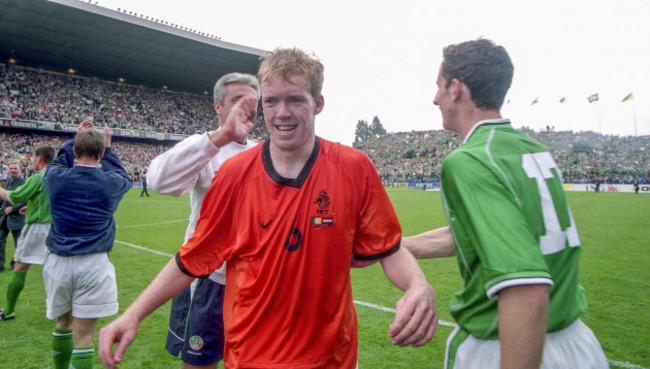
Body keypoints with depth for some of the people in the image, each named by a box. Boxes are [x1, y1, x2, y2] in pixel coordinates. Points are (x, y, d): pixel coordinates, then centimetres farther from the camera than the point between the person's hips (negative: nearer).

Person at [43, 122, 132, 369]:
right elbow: (124, 178, 18)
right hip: (93, 265, -3)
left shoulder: (56, 178, -3)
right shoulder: (111, 183, -7)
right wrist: (108, 148, 23)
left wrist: (74, 140, 28)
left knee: (63, 323, 23)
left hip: (58, 263, 3)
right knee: (83, 337, 0)